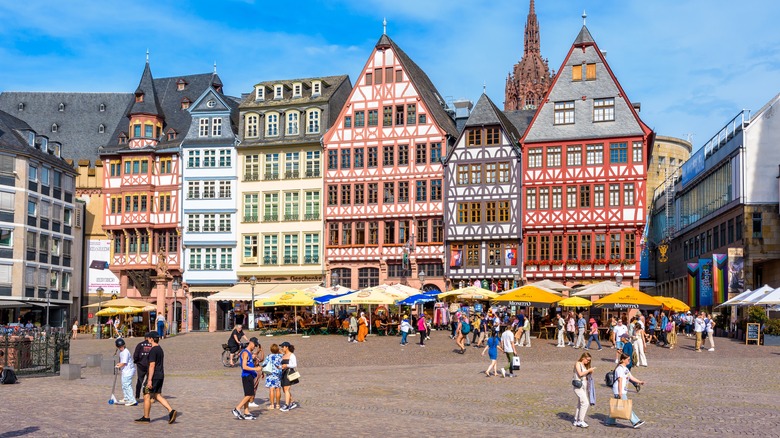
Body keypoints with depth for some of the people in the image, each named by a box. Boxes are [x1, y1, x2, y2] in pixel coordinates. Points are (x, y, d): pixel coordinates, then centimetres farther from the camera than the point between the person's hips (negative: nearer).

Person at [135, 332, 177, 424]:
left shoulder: (153, 350, -15)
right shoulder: (160, 349, 14)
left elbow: (152, 366, -20)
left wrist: (149, 380, -21)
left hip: (154, 377, -9)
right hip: (161, 376, 9)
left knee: (147, 396, 2)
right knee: (157, 396, 12)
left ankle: (146, 417, 9)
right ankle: (171, 411, -2)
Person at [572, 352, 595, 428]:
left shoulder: (585, 366, 18)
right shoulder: (577, 364, -3)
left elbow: (587, 376, 15)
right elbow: (580, 374, -16)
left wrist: (591, 372, -2)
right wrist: (589, 370, -12)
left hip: (584, 386, 8)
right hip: (578, 386, -8)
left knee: (580, 404, 11)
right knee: (585, 402, -16)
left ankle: (576, 421, 18)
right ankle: (580, 421, -12)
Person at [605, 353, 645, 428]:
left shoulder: (625, 368, 18)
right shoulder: (620, 368, -14)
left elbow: (631, 377, 20)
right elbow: (620, 380, -20)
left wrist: (639, 381, 7)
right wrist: (620, 392, -24)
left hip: (623, 391, 10)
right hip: (619, 391, -10)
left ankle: (610, 422, 20)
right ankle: (635, 422, -6)